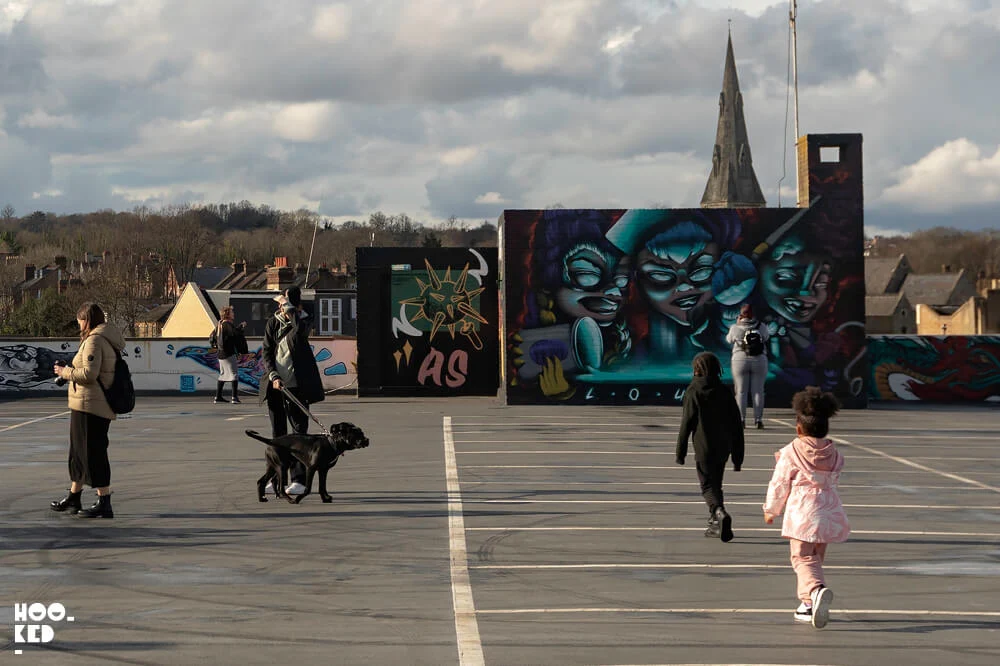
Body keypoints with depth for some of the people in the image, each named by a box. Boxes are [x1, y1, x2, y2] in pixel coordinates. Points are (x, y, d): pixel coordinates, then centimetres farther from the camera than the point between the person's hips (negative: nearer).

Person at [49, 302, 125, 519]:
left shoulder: (94, 340, -15)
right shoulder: (108, 340, 16)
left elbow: (89, 373, -23)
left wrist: (66, 372, -8)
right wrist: (70, 372, 16)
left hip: (90, 405, -10)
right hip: (102, 406, 10)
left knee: (93, 452, -6)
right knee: (79, 451, 20)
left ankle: (104, 503, -4)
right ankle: (73, 499, 31)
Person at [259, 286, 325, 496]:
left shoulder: (304, 319, -1)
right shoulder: (273, 323, 7)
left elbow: (301, 331, -25)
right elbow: (266, 352, 3)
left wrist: (289, 306, -18)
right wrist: (273, 376, -11)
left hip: (296, 385, -3)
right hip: (275, 384, 3)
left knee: (299, 430, -4)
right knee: (277, 432, 9)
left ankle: (298, 480, -4)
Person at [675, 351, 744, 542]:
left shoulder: (693, 392, -7)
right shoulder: (725, 392, 4)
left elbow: (687, 423, -7)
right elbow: (736, 425, 5)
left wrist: (680, 452, 1)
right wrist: (738, 457, 10)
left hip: (704, 448, -4)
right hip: (723, 448, 4)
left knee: (708, 486, -2)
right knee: (716, 484, 18)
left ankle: (720, 513, -29)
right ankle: (716, 525, 22)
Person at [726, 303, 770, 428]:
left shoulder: (735, 328, -4)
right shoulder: (761, 327, -2)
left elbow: (729, 339, 13)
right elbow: (766, 336, 17)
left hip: (740, 361, -1)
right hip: (759, 361, 1)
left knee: (741, 391, 3)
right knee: (758, 391, 4)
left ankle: (741, 419, -1)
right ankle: (758, 419, 0)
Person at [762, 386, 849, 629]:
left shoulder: (790, 454, -5)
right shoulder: (834, 454, 9)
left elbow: (779, 485, 1)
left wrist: (770, 510, 18)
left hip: (801, 512, -5)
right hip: (829, 511, 5)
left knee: (803, 559, -6)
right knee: (816, 558, 19)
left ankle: (817, 590, -35)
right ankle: (808, 604, 22)